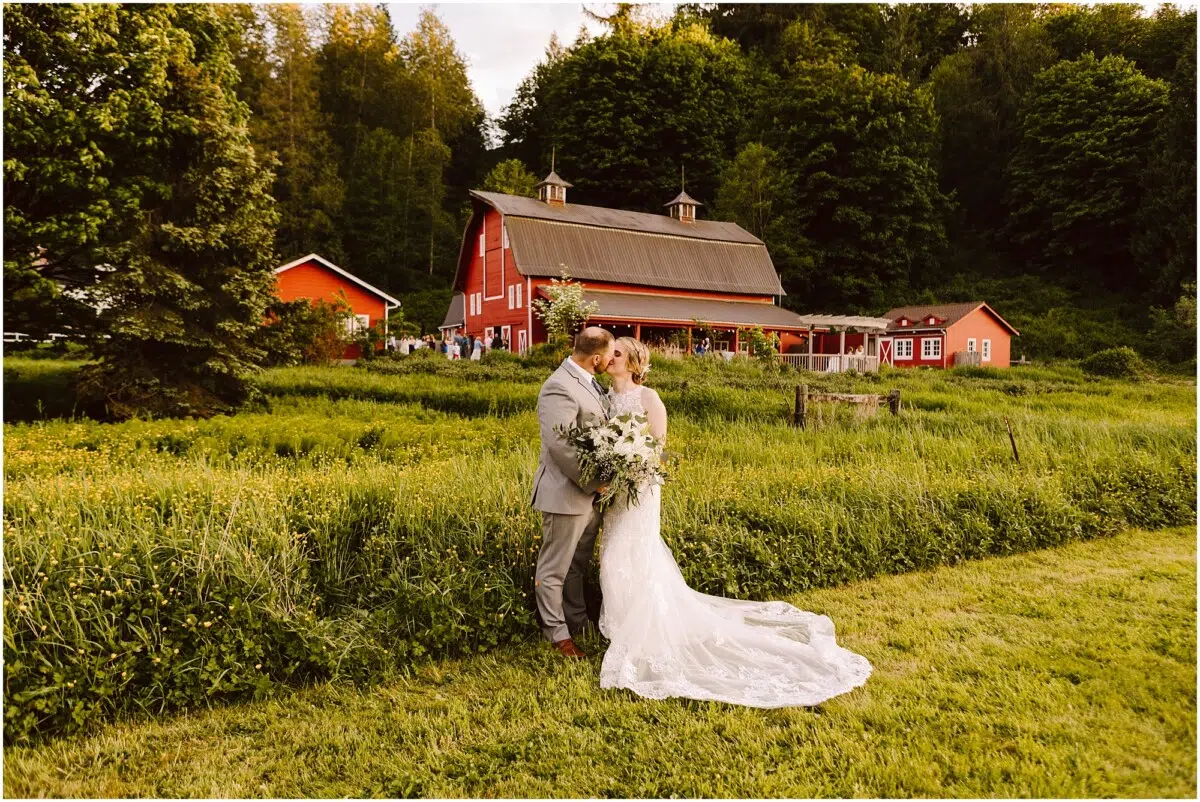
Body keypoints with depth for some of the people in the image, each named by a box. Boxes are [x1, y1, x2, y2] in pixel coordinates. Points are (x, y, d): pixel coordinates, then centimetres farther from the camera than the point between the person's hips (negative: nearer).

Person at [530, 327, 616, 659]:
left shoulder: (590, 382, 7)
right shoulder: (559, 388, -22)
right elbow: (560, 446, -27)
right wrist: (593, 481, -19)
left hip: (590, 493, 9)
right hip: (567, 494, -9)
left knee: (578, 566, 23)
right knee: (555, 569, 9)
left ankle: (578, 622, 38)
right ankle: (557, 633, 23)